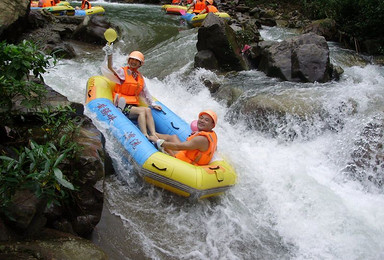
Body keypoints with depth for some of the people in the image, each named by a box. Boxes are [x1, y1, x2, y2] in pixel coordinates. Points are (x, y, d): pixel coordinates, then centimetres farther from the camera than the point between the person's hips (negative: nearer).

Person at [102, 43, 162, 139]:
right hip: (122, 106, -5)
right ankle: (145, 136, -36)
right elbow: (111, 69, -20)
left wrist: (153, 104, 8)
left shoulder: (140, 77, 17)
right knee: (142, 111, -28)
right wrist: (109, 55, -35)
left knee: (148, 110, -23)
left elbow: (145, 92, 19)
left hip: (133, 105, 5)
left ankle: (154, 135, -35)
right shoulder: (123, 71, 0)